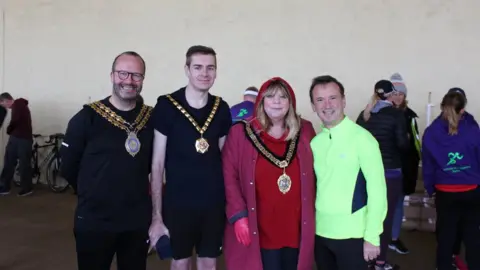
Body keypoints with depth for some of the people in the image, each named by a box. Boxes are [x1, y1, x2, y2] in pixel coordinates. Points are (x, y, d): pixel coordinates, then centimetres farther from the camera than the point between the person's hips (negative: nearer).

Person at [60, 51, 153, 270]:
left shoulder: (152, 119, -1)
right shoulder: (87, 118, -9)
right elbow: (68, 167, -2)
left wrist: (133, 191, 6)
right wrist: (94, 196, 6)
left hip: (138, 221, 3)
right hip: (93, 222, -2)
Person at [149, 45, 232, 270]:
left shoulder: (222, 109, 1)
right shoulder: (166, 106, -10)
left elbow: (225, 158, 10)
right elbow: (157, 164, -8)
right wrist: (156, 215, -10)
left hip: (214, 202, 3)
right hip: (178, 203, -3)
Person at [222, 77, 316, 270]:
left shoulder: (305, 130, 5)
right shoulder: (241, 132, -3)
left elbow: (314, 175, 11)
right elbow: (229, 176, -4)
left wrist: (312, 211, 7)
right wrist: (238, 215, -10)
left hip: (296, 226, 3)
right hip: (260, 229, -3)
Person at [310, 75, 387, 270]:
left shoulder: (362, 138, -14)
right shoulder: (314, 142, 3)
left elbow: (377, 189, -13)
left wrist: (372, 236, -13)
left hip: (351, 234, -5)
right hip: (321, 232, 5)